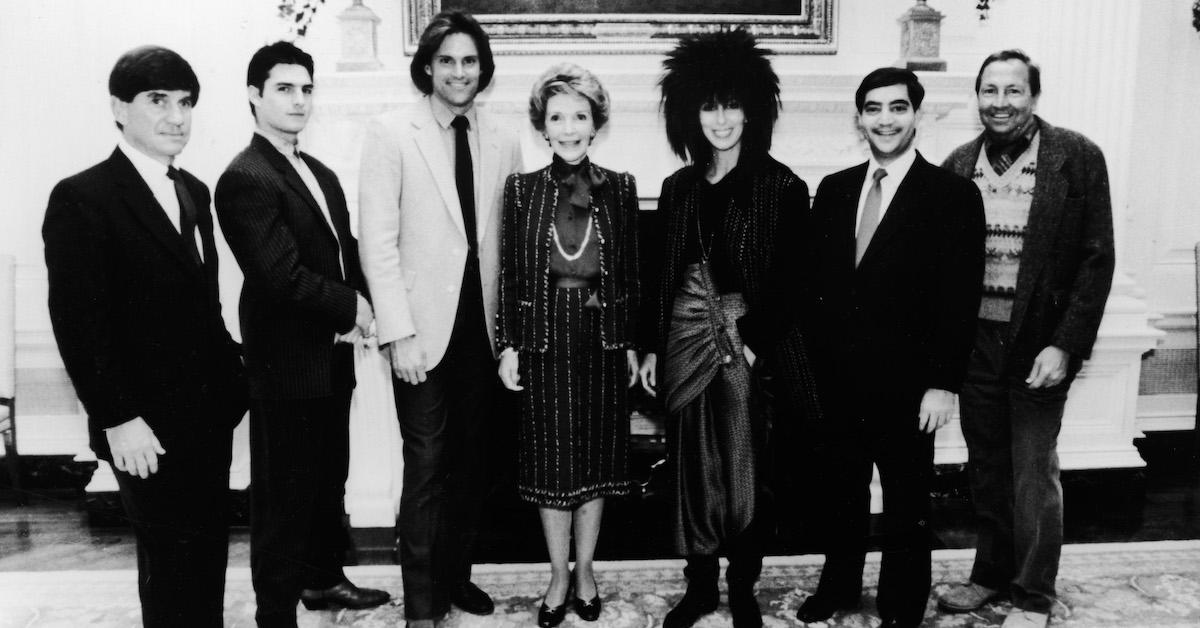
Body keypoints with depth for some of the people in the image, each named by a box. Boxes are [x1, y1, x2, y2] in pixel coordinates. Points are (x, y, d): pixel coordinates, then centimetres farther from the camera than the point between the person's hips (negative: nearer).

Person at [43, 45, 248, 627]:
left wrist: (231, 373, 7)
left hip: (211, 413, 6)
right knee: (171, 564, 5)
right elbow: (78, 322, -13)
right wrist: (117, 419, -15)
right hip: (147, 426, -6)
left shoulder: (193, 191, 11)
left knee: (209, 553, 14)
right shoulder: (81, 198, -10)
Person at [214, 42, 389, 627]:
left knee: (329, 477, 20)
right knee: (285, 492, 4)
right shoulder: (244, 179, -16)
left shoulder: (322, 174, 13)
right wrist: (351, 307, -11)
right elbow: (283, 276, -23)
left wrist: (357, 306, -4)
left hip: (331, 356, 9)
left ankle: (324, 577, 38)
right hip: (287, 363, -8)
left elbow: (347, 253, 15)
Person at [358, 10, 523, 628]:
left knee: (471, 464, 13)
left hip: (484, 327, 4)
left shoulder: (501, 142, 7)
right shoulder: (390, 133, -4)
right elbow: (379, 242, -8)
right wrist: (398, 333, -13)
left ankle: (456, 576, 30)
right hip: (425, 329, -4)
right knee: (426, 469, 2)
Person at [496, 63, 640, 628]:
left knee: (597, 457, 9)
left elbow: (630, 273, 4)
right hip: (544, 340, -1)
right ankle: (559, 575, 22)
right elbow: (509, 274, 0)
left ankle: (585, 569, 27)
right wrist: (507, 346, -4)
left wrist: (631, 344, 2)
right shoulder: (522, 189, -1)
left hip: (603, 339, 1)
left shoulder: (619, 188, 2)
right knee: (552, 459, 6)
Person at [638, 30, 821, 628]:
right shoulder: (678, 187, 9)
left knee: (744, 471, 4)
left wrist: (753, 342, -14)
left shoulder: (781, 187, -4)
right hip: (685, 338, 4)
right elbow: (657, 271, 11)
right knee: (691, 467, 11)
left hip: (748, 344, -4)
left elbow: (788, 278, -6)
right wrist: (650, 345, 8)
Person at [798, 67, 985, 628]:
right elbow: (815, 282, 8)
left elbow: (960, 299, -10)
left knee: (906, 504, 11)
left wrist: (943, 384, -13)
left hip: (905, 385, -4)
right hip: (835, 378, 4)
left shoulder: (953, 196, -7)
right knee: (837, 490, 17)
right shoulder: (833, 189, 7)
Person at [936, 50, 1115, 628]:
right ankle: (992, 573, 33)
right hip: (974, 341, 4)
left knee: (1033, 476, 5)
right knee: (985, 470, 15)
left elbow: (1097, 259, -8)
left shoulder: (1076, 157, -6)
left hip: (1039, 345, -3)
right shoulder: (959, 165, 4)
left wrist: (1066, 346, -15)